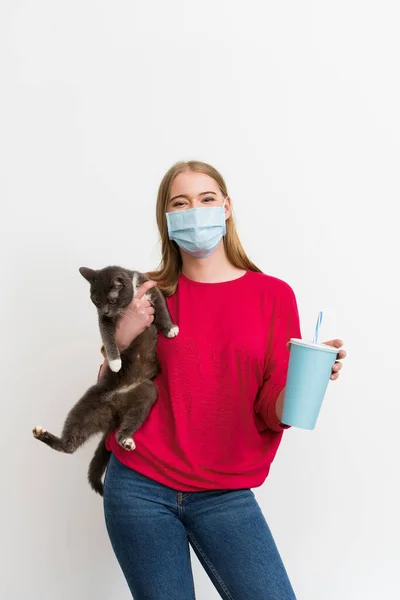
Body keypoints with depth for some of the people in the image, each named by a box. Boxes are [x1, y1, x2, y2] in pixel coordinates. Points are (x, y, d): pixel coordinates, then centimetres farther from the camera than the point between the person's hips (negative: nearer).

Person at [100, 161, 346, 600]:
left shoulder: (273, 295, -1)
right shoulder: (150, 296, 2)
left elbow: (273, 414, -3)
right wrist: (123, 337, -14)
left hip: (224, 494, 0)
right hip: (140, 488, 1)